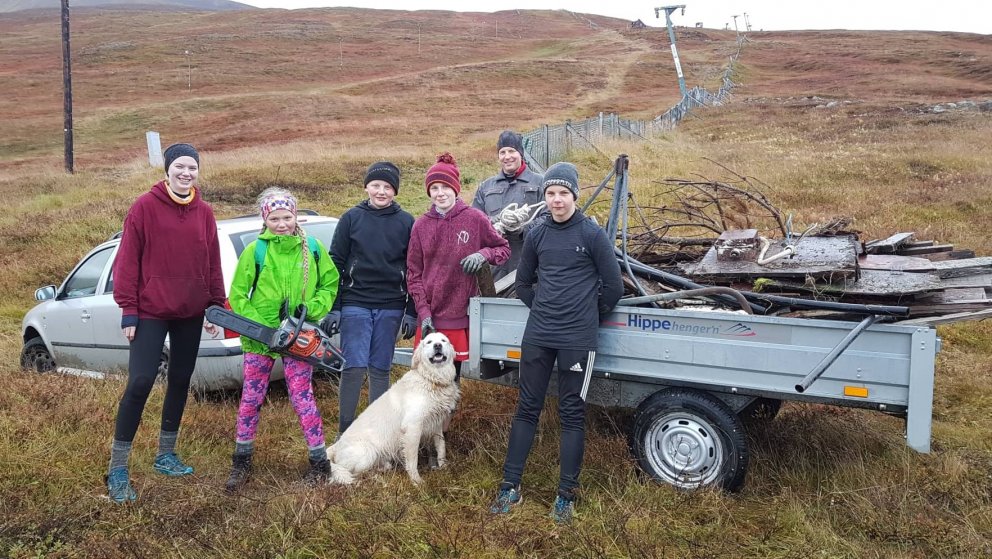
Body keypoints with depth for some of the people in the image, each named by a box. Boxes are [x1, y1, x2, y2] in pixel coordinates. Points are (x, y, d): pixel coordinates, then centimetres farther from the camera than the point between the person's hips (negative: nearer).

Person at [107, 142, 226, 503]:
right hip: (151, 312, -5)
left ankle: (166, 455, 29)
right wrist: (128, 311, -10)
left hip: (191, 314, 5)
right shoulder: (145, 207, -7)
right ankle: (117, 468, 1)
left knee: (181, 381, 13)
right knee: (140, 382, -10)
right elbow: (127, 262, -7)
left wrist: (216, 307, 9)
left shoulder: (204, 213, 5)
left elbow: (213, 264, 9)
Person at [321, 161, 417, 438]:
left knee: (380, 370, 8)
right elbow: (336, 263, 3)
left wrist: (411, 312, 3)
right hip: (355, 304, -1)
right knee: (354, 367, -7)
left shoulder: (406, 223, 5)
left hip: (391, 308, 1)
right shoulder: (352, 218, 3)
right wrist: (332, 308, -3)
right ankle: (345, 431, 7)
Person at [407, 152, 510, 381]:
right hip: (430, 317, 1)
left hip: (461, 314, -1)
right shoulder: (421, 225, 4)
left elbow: (504, 248, 8)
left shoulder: (475, 219, -2)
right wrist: (423, 312, -3)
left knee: (452, 375, 5)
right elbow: (414, 273, 6)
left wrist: (483, 254, -14)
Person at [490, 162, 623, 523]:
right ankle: (510, 487, 15)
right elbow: (523, 282, 21)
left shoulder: (592, 235, -4)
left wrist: (591, 317, 9)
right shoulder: (537, 236, 7)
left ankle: (566, 495, 14)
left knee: (572, 413, 4)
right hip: (537, 336, 4)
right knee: (527, 409, 7)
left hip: (577, 340, -3)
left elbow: (613, 286, 0)